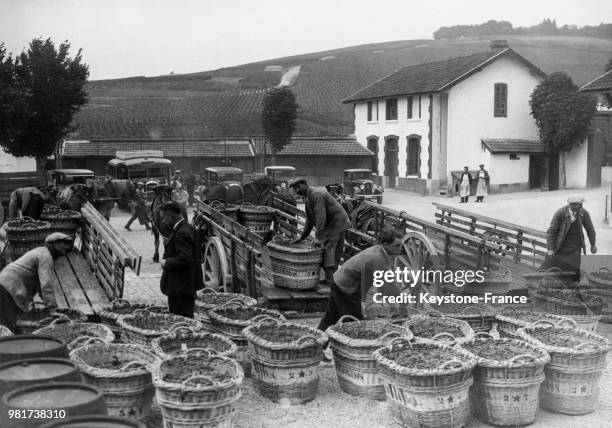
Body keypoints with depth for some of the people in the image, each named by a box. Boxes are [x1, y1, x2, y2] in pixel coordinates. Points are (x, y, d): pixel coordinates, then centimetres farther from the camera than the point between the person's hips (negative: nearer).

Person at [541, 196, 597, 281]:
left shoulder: (584, 213, -10)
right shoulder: (560, 213, -17)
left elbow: (590, 229, 6)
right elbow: (551, 231, -12)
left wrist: (593, 244, 16)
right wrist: (550, 248, -15)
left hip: (575, 248, 1)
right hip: (560, 247, -1)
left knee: (576, 271, -10)